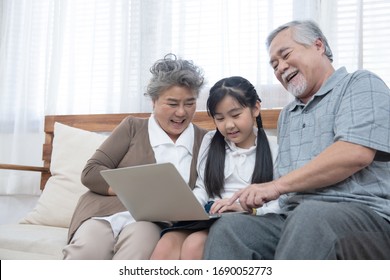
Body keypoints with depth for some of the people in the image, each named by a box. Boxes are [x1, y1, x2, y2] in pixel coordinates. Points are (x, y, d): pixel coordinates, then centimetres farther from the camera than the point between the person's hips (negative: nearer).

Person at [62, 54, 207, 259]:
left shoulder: (205, 141, 15)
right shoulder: (133, 127, 13)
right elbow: (91, 173, 5)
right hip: (108, 212, 0)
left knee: (136, 251, -36)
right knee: (86, 253, -34)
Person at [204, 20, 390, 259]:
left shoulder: (360, 85, 5)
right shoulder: (286, 116, 26)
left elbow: (355, 154, -14)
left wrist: (277, 185, -12)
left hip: (364, 215, -5)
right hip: (295, 218, 6)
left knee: (309, 217, -38)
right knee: (227, 229, -22)